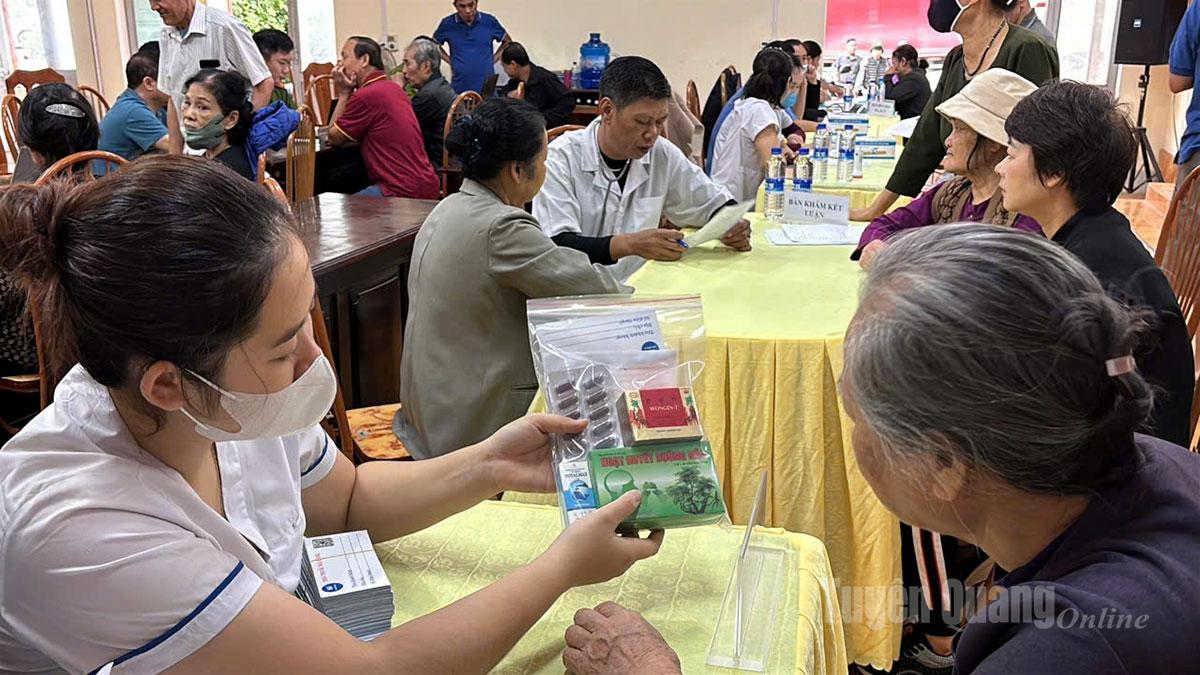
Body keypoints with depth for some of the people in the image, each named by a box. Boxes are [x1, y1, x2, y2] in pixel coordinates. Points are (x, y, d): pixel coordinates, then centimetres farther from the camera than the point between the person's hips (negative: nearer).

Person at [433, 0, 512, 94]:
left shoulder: (489, 21, 0)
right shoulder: (447, 23, -1)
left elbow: (508, 42, 16)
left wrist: (493, 59, 6)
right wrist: (451, 61, 5)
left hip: (487, 87, 0)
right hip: (459, 88, 0)